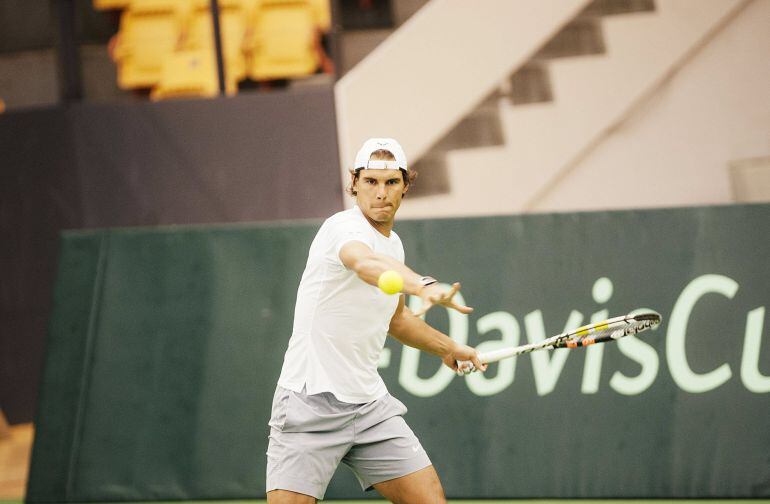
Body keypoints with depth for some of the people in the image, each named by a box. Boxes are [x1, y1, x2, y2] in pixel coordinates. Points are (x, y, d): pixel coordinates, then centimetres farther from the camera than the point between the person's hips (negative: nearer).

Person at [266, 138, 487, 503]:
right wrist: (425, 286, -60)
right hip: (310, 401, -7)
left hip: (370, 403, 7)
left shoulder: (393, 244, 11)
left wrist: (448, 348, 26)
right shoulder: (344, 229, -16)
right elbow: (366, 263, -43)